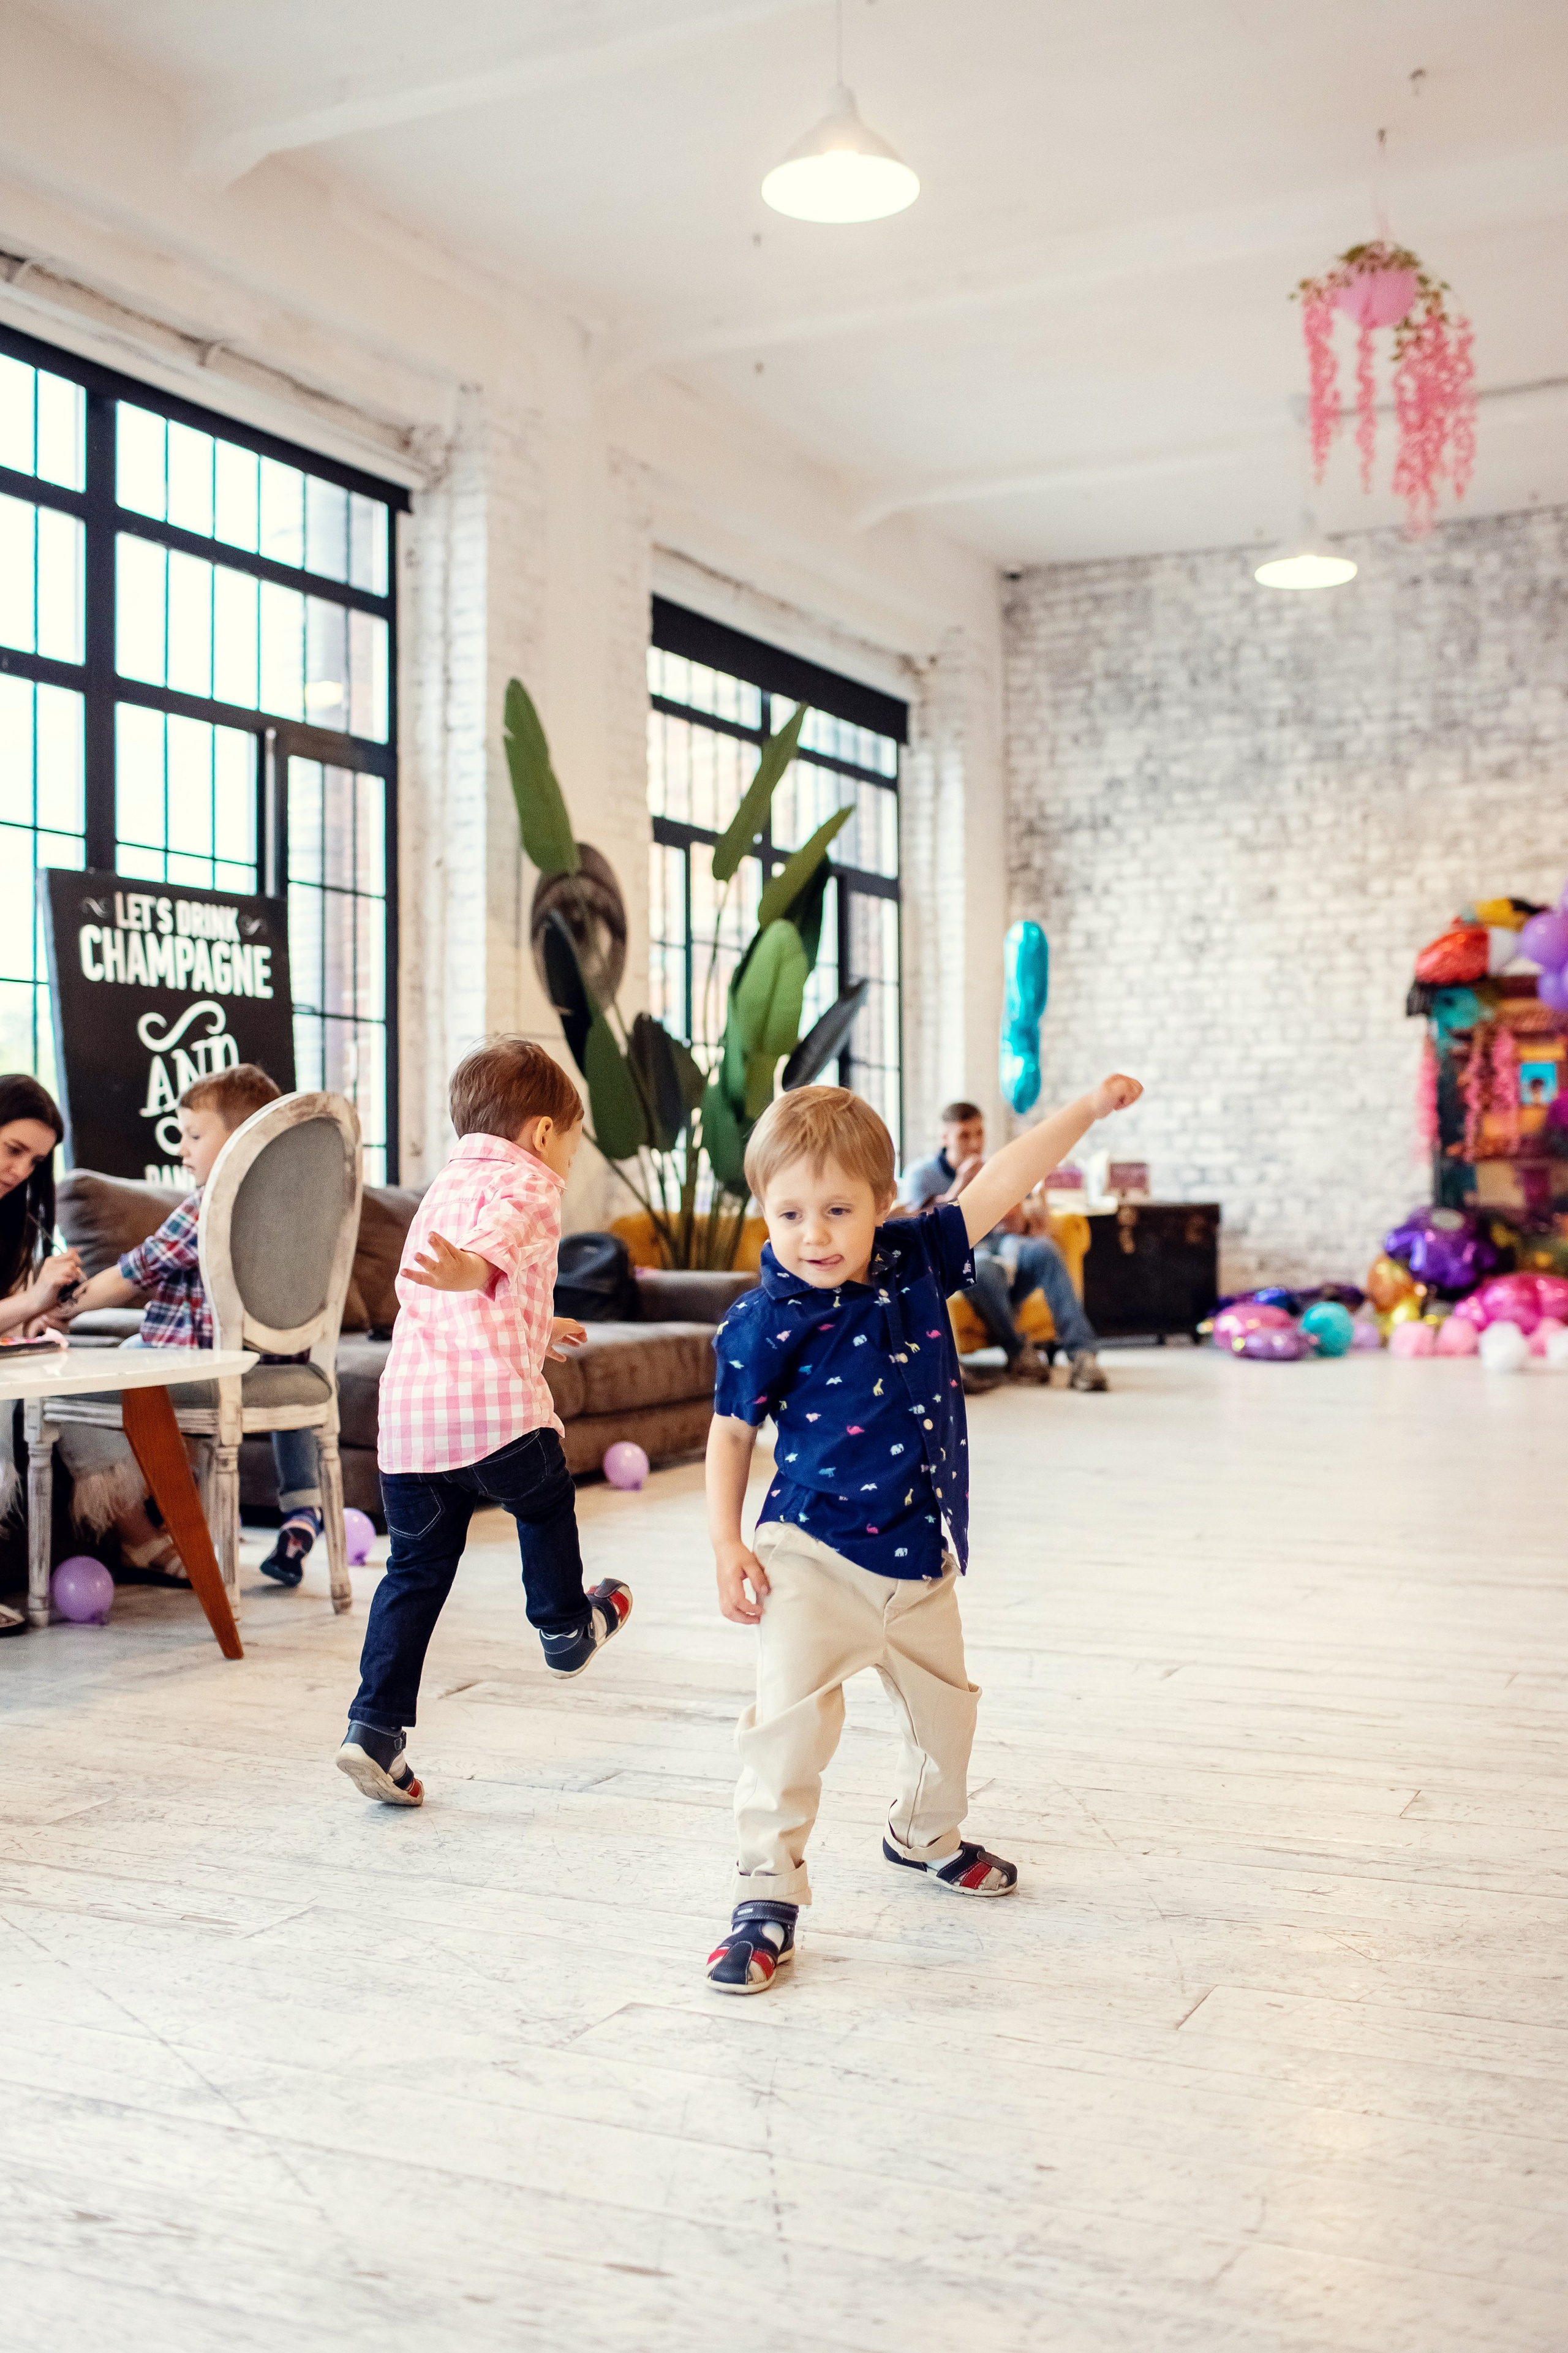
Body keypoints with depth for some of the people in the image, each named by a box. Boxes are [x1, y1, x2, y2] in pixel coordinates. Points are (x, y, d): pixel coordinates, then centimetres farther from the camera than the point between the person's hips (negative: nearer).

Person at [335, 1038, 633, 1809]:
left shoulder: (442, 1189, 28)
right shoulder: (526, 1184, 1)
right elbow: (503, 1237, -25)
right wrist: (475, 1268, -45)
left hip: (406, 1413, 7)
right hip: (496, 1405, -6)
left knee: (416, 1569, 11)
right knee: (545, 1506, 23)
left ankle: (375, 1728, 5)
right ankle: (567, 1626, 42)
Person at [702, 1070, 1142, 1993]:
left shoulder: (915, 1262, -4)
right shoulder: (764, 1321, -14)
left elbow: (998, 1186, 2)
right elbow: (732, 1432, -5)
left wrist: (1089, 1109, 1)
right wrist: (727, 1543, -11)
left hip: (920, 1559, 5)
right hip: (814, 1554, -5)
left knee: (945, 1706, 23)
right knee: (792, 1713, -18)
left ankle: (927, 1834, 49)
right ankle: (767, 1894, -5)